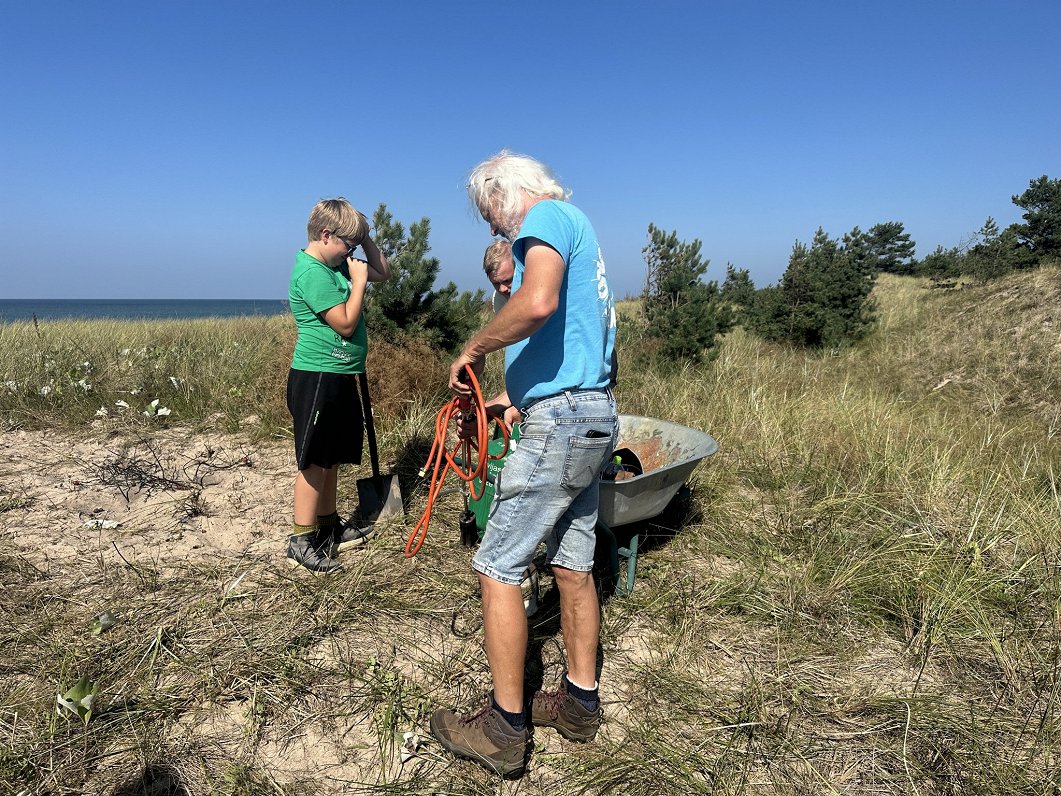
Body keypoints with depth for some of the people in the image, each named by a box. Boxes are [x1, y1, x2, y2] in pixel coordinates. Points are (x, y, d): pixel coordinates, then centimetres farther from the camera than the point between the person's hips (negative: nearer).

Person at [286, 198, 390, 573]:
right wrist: (358, 282, -10)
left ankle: (329, 527, 29)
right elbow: (346, 323, -19)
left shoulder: (336, 263, 13)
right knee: (315, 461, -4)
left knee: (332, 458, 17)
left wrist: (365, 237, 10)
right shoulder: (312, 271, -16)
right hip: (317, 377, -10)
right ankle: (301, 543, 4)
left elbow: (383, 272, 23)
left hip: (339, 377, 10)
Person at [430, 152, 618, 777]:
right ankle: (580, 702, 28)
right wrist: (517, 399, 22)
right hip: (593, 414, 10)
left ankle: (505, 730, 9)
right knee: (573, 563, 15)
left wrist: (474, 349, -14)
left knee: (498, 566, -1)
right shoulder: (578, 225, 23)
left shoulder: (546, 215, -7)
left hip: (562, 421, -10)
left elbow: (539, 302, -29)